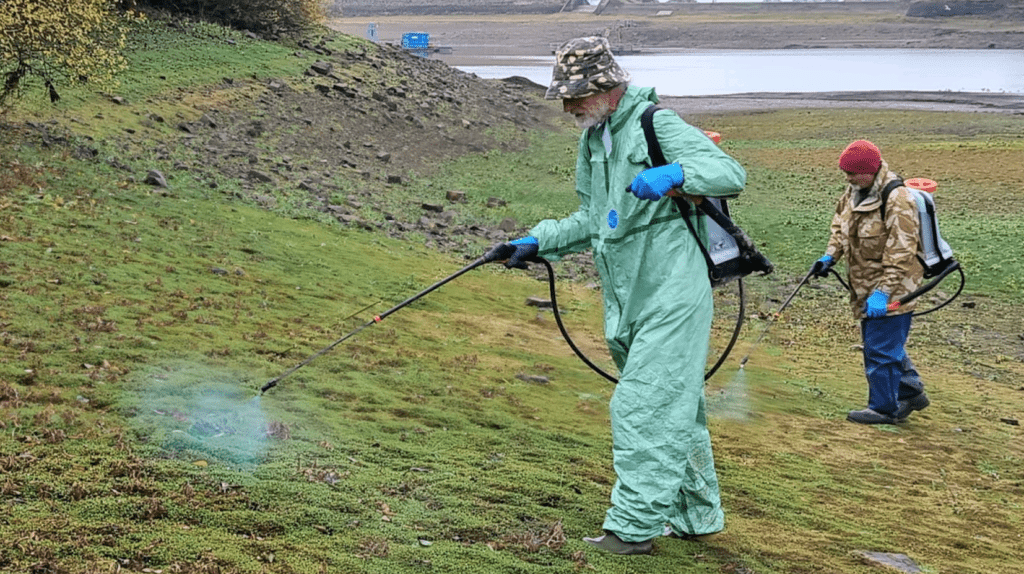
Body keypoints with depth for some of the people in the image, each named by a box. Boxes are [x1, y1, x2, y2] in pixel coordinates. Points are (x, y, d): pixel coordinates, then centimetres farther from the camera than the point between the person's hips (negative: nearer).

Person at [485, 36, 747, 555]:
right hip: (628, 304, 9)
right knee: (674, 410, 16)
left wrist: (674, 173, -37)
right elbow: (592, 220, 23)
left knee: (640, 409, -10)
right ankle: (696, 516, 28)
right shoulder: (593, 141, 15)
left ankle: (633, 527, -4)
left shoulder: (658, 126, -12)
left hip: (672, 301, -9)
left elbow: (732, 175, -20)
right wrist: (535, 243, 11)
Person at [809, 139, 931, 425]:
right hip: (867, 285, 10)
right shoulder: (855, 191, 3)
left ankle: (884, 409, 11)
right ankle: (911, 391, 35)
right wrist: (830, 256, 2)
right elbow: (840, 223, 19)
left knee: (881, 349, -2)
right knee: (875, 342, 20)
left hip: (891, 288, -9)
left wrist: (882, 292, -30)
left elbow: (901, 254, -27)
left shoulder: (896, 201, -25)